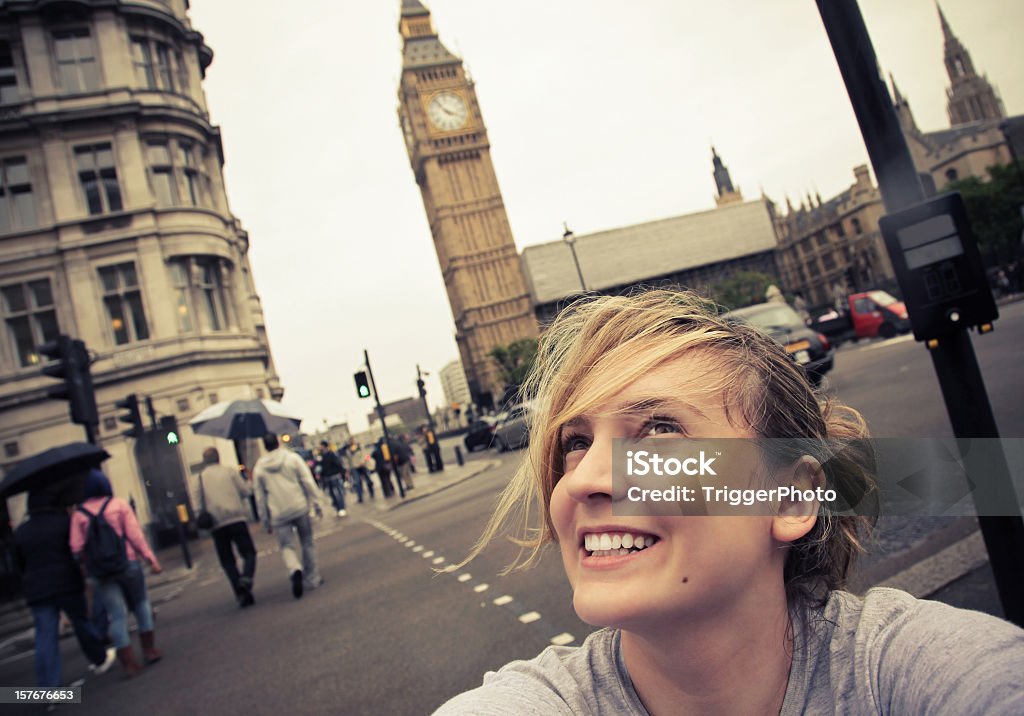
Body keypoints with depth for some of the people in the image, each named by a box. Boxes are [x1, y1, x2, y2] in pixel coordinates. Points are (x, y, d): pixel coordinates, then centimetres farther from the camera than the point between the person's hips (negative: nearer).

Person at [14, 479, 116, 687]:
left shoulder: (21, 531, 7)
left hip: (36, 590, 3)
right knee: (82, 623, 13)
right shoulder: (64, 522, -7)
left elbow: (21, 563, 15)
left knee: (45, 637, 2)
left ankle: (48, 685, 0)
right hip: (67, 584, -3)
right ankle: (100, 659, 28)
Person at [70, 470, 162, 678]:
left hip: (100, 571, 1)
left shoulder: (79, 514, 2)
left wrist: (86, 565, 14)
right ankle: (149, 649, 17)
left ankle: (129, 663, 2)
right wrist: (151, 558, -5)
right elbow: (135, 535, -7)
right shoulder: (119, 505, -2)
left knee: (117, 615, 4)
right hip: (127, 563, -1)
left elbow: (76, 548, -4)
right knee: (141, 603, 17)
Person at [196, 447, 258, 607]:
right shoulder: (230, 471, 4)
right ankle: (246, 578, -23)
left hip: (216, 525, 2)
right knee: (249, 553, 4)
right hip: (236, 520, -2)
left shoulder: (200, 478, 10)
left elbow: (200, 502, 7)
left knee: (227, 561, 9)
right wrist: (249, 483, 20)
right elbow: (246, 491, 1)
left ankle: (241, 593, 0)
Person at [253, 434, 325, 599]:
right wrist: (316, 502, 0)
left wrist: (265, 520, 16)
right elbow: (308, 482, -6)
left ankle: (295, 570, -26)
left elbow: (260, 496, 9)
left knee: (287, 546, 2)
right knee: (307, 543, 12)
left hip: (279, 514, 0)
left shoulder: (259, 467, 6)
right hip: (300, 508, 0)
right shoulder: (293, 458, 0)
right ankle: (312, 577, 15)